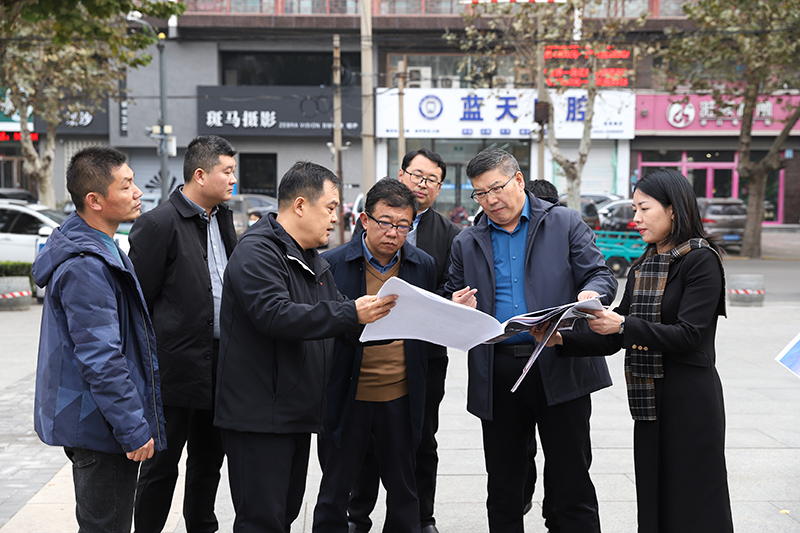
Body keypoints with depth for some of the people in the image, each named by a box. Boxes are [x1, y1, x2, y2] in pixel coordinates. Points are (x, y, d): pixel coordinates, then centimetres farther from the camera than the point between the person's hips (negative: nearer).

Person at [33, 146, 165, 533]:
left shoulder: (98, 248, 10)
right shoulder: (85, 267, -24)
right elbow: (101, 360, -27)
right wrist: (134, 429, -22)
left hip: (92, 423, 11)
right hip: (100, 428, -11)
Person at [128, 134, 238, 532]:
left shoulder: (222, 218, 11)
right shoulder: (159, 224, -13)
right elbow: (137, 300, -12)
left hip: (218, 365, 8)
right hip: (177, 367, -8)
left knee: (209, 461, 19)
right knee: (162, 466, 4)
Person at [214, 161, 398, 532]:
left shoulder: (313, 261, 19)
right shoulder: (257, 252, -13)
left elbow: (340, 328, 20)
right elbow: (275, 315, -28)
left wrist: (372, 316, -1)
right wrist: (351, 313, -27)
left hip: (298, 414, 10)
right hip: (259, 415, -10)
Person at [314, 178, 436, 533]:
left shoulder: (423, 266, 4)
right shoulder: (332, 264, -5)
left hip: (401, 399, 2)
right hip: (347, 398, -2)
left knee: (403, 493, 15)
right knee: (334, 491, 11)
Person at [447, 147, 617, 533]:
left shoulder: (566, 224, 6)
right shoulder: (466, 244, 13)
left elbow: (601, 277, 0)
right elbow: (454, 304, 15)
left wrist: (590, 296, -23)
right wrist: (461, 311, -9)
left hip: (560, 369, -3)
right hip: (497, 376, 3)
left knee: (571, 485, 2)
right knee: (502, 490, 11)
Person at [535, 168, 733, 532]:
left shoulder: (701, 260, -8)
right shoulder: (640, 269, 14)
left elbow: (688, 335, -18)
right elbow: (614, 339, 11)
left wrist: (625, 325, -25)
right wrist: (562, 341, -3)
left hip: (689, 401, -7)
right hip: (649, 401, 7)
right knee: (653, 502, 10)